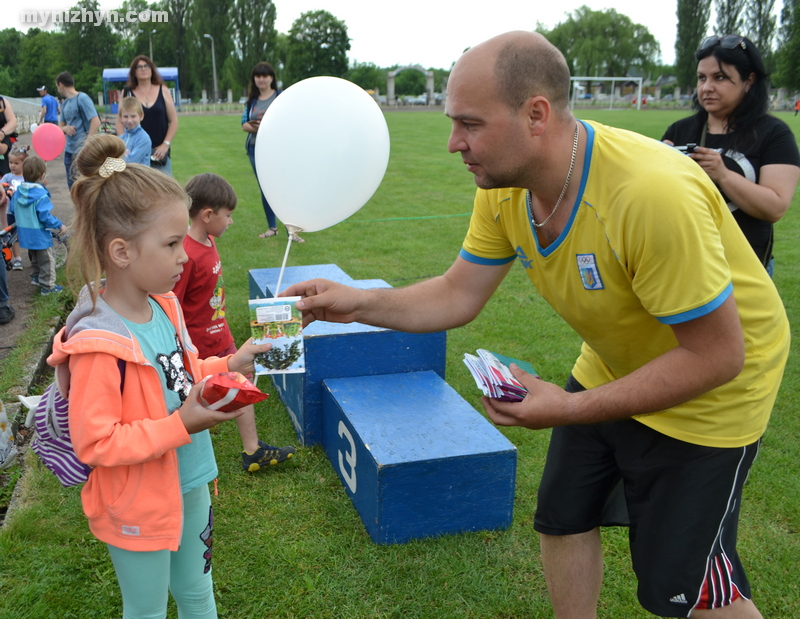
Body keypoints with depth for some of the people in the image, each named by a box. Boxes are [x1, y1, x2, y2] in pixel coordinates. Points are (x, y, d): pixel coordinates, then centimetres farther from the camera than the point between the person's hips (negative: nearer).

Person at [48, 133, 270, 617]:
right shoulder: (98, 345, -29)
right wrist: (181, 426, -30)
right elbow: (93, 443, -27)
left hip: (191, 483, 7)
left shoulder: (163, 305, -5)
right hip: (140, 505, -7)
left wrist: (227, 366, -4)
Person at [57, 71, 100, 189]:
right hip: (69, 150, 8)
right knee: (72, 186, 12)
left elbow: (96, 122, -18)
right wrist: (65, 128, -4)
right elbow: (61, 125, 21)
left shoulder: (82, 98, -9)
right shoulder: (65, 103, 14)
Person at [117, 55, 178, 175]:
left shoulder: (163, 90, 8)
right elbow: (120, 122, 6)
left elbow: (173, 121, 6)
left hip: (159, 151, 1)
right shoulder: (127, 92, 7)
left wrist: (166, 144, -4)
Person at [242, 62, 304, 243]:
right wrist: (253, 127, -13)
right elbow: (244, 123, 9)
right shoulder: (252, 100, 11)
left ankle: (291, 229, -6)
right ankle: (272, 228, 19)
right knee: (264, 190, 9)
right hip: (255, 148, 5)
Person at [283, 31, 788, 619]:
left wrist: (572, 409, -30)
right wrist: (357, 303, -18)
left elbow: (717, 355, -30)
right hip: (611, 366, 7)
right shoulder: (503, 188, -16)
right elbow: (458, 296, -4)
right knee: (563, 519, 18)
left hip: (707, 389, -6)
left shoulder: (653, 194, -38)